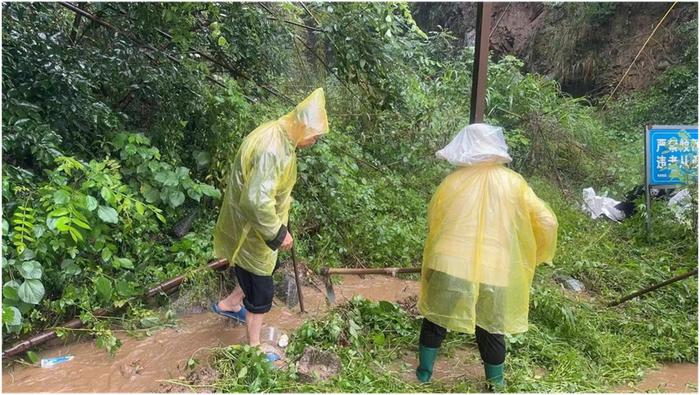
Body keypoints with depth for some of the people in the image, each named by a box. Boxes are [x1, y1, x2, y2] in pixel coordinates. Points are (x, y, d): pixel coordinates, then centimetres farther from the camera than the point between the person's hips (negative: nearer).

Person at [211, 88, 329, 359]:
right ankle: (254, 346, 28)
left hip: (256, 226, 10)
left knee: (264, 270, 29)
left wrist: (278, 227, 17)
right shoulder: (272, 150, -32)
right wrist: (278, 233, -22)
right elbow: (257, 200, -36)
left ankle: (228, 305, 49)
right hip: (249, 230, -10)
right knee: (261, 291, 8)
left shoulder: (276, 134, 1)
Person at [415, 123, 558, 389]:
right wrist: (538, 256, 19)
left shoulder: (452, 182, 1)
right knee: (490, 330, 19)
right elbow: (547, 222, 2)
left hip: (448, 266, 0)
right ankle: (496, 384, 37)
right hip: (493, 272, 1)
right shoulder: (513, 183, 1)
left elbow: (433, 223, 11)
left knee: (435, 322, 19)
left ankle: (423, 377, 34)